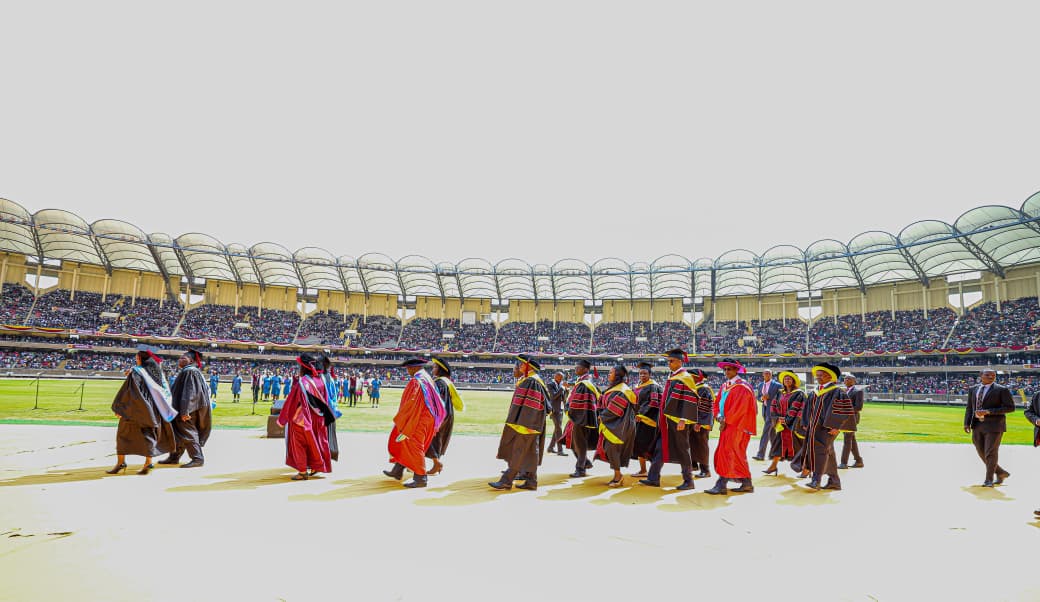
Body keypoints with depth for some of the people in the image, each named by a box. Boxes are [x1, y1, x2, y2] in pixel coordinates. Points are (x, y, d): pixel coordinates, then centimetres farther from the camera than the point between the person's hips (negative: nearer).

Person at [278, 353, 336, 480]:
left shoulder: (302, 382, -21)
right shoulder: (320, 381, -4)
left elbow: (291, 402, -15)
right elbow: (324, 401, 5)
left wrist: (282, 419, -6)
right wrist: (327, 417, 16)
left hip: (301, 419, -6)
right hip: (317, 419, 6)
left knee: (299, 444, 8)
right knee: (314, 442, 19)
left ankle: (303, 471, 10)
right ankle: (315, 467, 25)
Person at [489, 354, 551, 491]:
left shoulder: (532, 382, -17)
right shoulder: (526, 380, 15)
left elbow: (532, 406, -23)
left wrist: (524, 424, -24)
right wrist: (520, 422, 22)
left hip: (526, 424, -10)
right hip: (521, 423, 10)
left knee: (517, 454, -5)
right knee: (530, 453, 11)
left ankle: (506, 481, -1)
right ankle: (531, 481, 16)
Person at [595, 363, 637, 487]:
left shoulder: (620, 391, -17)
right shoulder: (615, 388, 13)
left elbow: (613, 410, -20)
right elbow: (606, 405, 20)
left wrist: (602, 417, -7)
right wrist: (603, 416, 5)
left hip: (617, 426, -9)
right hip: (613, 425, 9)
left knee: (611, 449, -7)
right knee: (610, 449, 10)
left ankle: (618, 475, 4)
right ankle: (617, 476, 17)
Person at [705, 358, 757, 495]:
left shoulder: (742, 387, -12)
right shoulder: (724, 386, 14)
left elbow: (739, 408, -18)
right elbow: (717, 403, 15)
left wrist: (726, 421, -13)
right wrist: (719, 417, -4)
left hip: (737, 426, -9)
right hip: (727, 425, 9)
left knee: (726, 453, -11)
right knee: (737, 455, 11)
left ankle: (721, 485, -10)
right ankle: (746, 483, 18)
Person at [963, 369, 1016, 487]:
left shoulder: (1002, 390, -4)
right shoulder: (973, 390, 10)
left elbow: (1010, 407, -9)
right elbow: (969, 408, 12)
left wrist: (988, 412, -17)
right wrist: (967, 423, 0)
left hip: (994, 426, -5)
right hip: (977, 426, 5)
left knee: (991, 453, -5)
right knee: (982, 454, 11)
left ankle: (989, 480, 5)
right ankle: (1001, 473, 30)